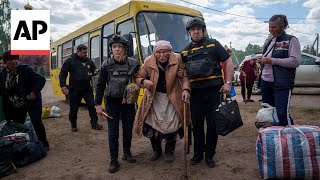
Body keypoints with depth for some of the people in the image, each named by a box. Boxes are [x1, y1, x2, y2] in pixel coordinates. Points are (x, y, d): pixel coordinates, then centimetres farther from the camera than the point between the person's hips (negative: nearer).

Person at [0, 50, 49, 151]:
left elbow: (41, 80, -15)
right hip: (14, 105, 5)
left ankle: (44, 143, 7)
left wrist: (34, 92, -23)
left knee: (36, 122, -7)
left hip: (31, 102, -5)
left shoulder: (26, 69, -15)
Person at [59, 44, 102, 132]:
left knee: (92, 106, 3)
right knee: (74, 108, 9)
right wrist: (63, 86, -8)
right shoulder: (70, 60, -3)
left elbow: (93, 70, 17)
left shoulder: (89, 61, 6)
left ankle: (94, 123, 14)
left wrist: (95, 72, -9)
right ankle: (73, 125, 27)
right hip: (75, 89, -2)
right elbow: (62, 74, -1)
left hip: (87, 89, 3)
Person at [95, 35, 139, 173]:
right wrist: (98, 104, -4)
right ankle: (114, 161, 15)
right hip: (112, 103, -1)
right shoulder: (107, 65, -6)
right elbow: (100, 85, -1)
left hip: (128, 102, 1)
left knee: (128, 129, 12)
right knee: (113, 132, 3)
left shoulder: (133, 64, -7)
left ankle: (127, 153, 34)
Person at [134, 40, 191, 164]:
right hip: (154, 98, 2)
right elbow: (138, 77, 0)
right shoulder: (148, 62, -8)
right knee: (151, 124, 1)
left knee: (172, 124, -3)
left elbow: (184, 77, -8)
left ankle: (169, 152, 23)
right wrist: (143, 81, -22)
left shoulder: (177, 60, -10)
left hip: (172, 98, -1)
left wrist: (186, 89, -26)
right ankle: (156, 150, 26)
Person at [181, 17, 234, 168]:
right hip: (195, 92, 3)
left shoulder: (213, 44, 4)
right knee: (196, 124, 9)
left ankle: (209, 155, 19)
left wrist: (227, 82, -6)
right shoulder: (185, 51, 13)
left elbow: (228, 62, 3)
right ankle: (197, 154, 24)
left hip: (213, 89, -2)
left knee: (212, 123, 3)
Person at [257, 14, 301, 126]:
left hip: (282, 83, -7)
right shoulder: (270, 41, 17)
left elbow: (295, 61, -15)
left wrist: (271, 60, -18)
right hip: (266, 81, 7)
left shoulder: (291, 40, -4)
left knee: (282, 114, -11)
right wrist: (262, 61, 5)